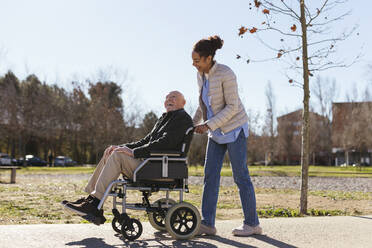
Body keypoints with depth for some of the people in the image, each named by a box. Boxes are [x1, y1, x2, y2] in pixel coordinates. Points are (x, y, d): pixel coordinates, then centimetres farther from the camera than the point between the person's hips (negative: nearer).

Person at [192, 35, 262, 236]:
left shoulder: (226, 74, -20)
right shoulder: (201, 75, 3)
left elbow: (232, 107, -20)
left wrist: (208, 125, -23)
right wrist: (193, 123, 10)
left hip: (234, 128, -7)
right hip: (216, 131, 7)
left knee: (240, 176, -2)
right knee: (210, 175, 0)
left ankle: (252, 223, 9)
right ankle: (207, 224, 3)